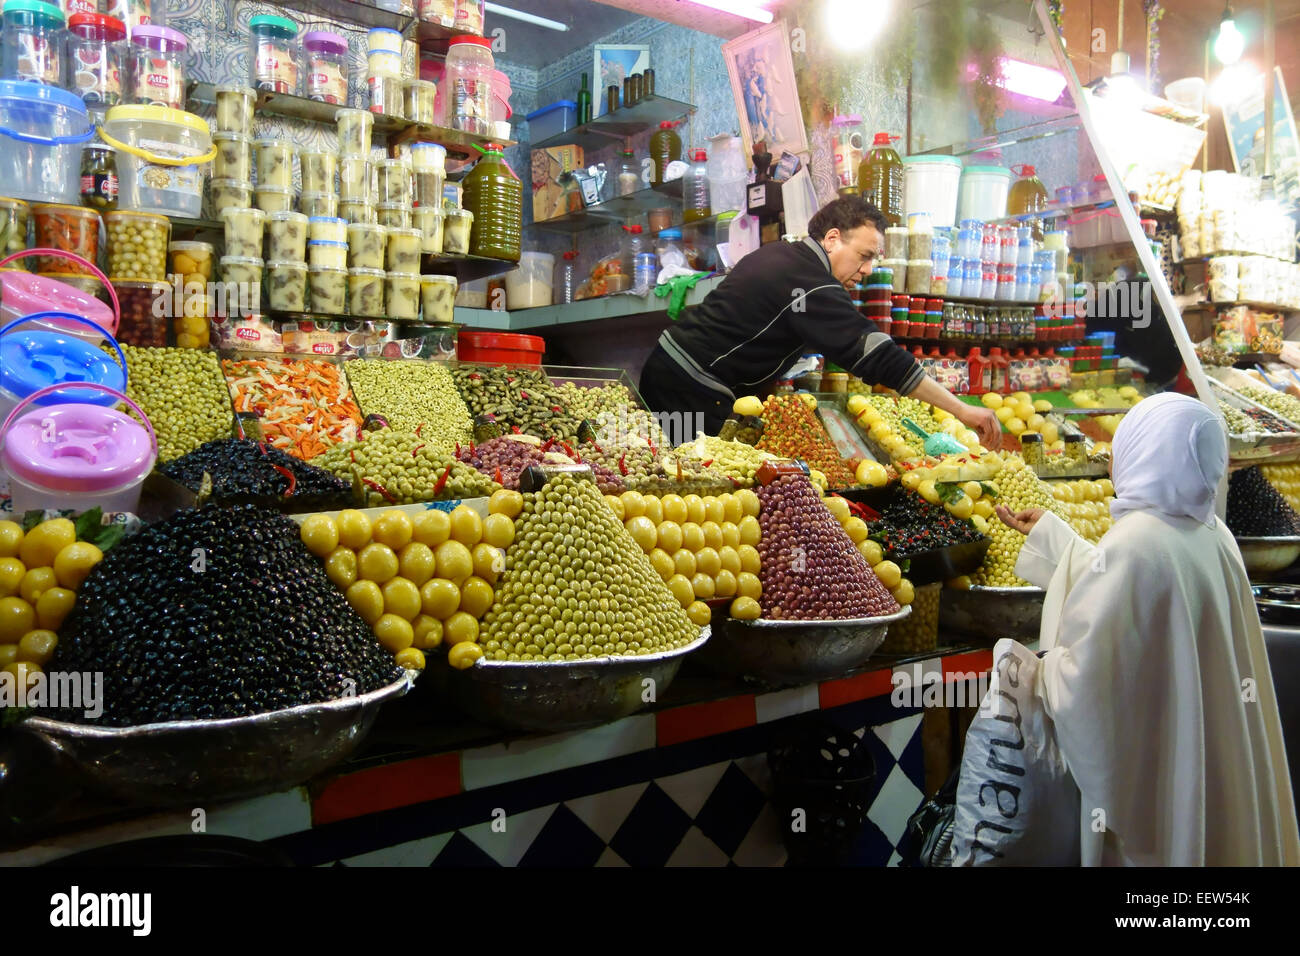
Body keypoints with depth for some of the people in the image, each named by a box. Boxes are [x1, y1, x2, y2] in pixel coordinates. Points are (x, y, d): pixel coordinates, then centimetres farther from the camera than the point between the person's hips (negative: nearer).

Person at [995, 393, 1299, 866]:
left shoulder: (1132, 547, -28)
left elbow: (1083, 686, -30)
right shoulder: (1210, 532, -2)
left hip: (1154, 778, -8)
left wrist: (1037, 669, -10)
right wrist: (1047, 531, 21)